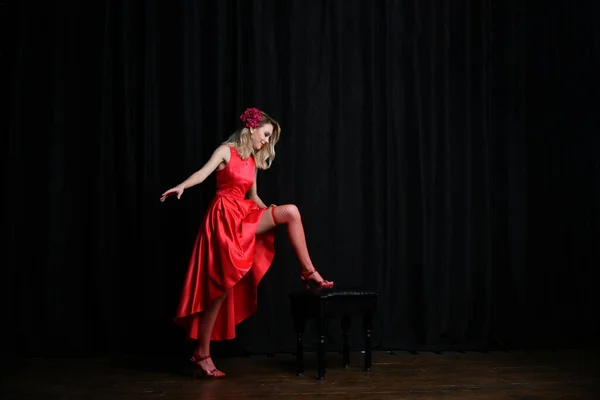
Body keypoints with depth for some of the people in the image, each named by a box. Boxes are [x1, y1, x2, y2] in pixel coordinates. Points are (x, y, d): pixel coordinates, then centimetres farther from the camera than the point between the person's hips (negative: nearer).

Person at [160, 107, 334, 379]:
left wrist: (269, 215, 26)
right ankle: (202, 354, 2)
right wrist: (182, 186, -39)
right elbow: (204, 172, -21)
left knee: (291, 212, -13)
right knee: (219, 288, -7)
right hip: (224, 217, -6)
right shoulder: (226, 151, -3)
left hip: (244, 218, 7)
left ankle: (308, 272, -6)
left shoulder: (253, 160, 17)